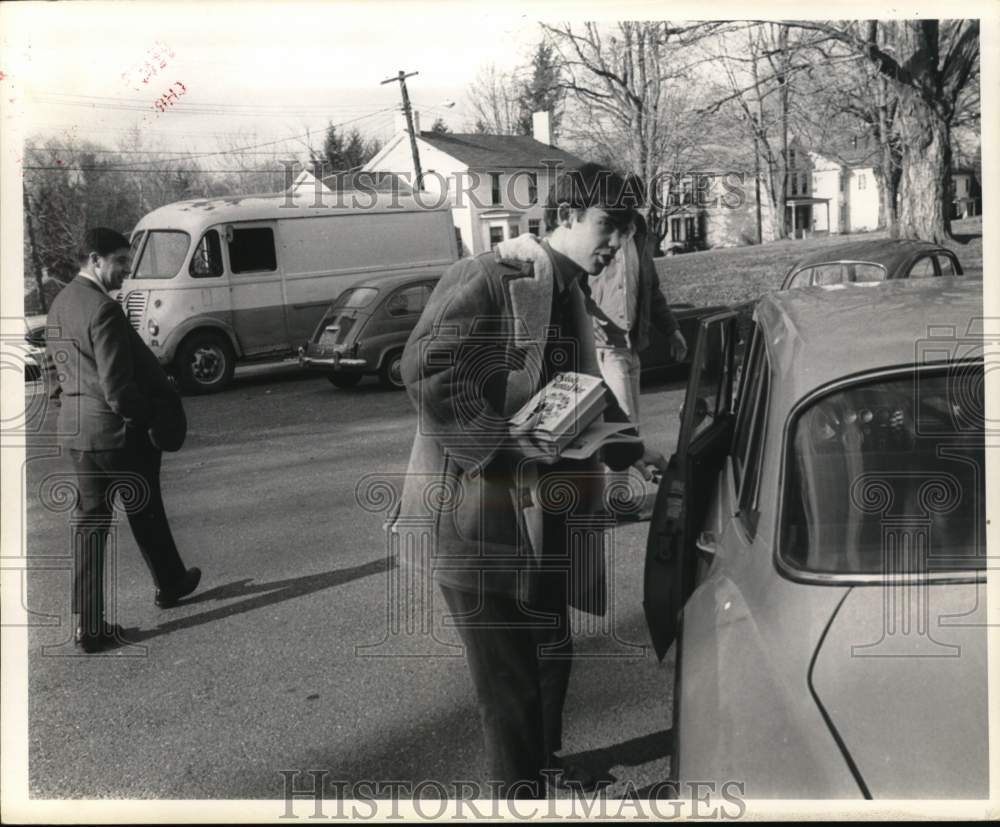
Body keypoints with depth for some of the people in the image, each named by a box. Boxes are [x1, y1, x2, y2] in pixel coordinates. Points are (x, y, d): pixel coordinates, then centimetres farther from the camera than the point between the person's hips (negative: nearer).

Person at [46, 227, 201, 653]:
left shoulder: (59, 304, 7)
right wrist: (147, 418, -9)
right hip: (117, 429, -7)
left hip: (75, 427, 7)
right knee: (145, 513, 14)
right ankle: (169, 584, 37)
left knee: (89, 521, 9)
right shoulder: (104, 309, -21)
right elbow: (117, 386, -24)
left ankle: (88, 623, 8)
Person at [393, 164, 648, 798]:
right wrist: (508, 444, -27)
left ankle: (544, 765, 46)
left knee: (550, 651, 24)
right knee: (509, 676, 0)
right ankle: (521, 793, 17)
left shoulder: (570, 294, 11)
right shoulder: (488, 279, -18)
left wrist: (631, 451, 7)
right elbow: (424, 372, -28)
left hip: (543, 512, 10)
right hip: (477, 516, -10)